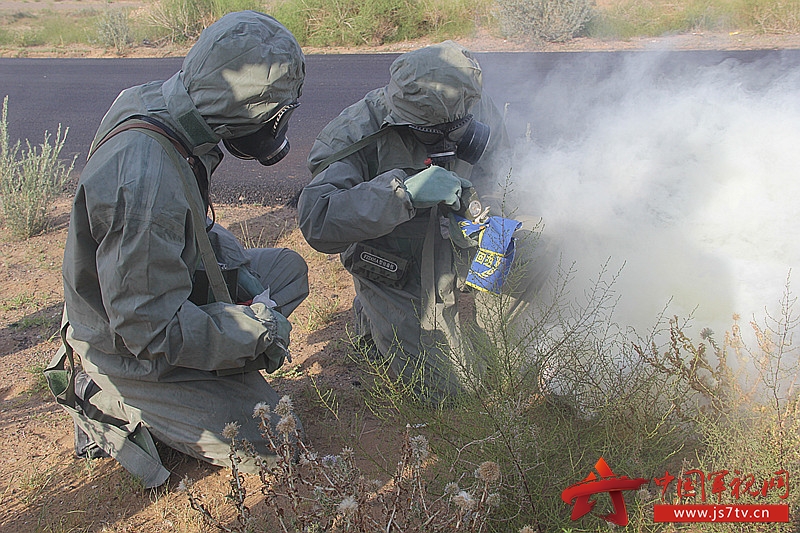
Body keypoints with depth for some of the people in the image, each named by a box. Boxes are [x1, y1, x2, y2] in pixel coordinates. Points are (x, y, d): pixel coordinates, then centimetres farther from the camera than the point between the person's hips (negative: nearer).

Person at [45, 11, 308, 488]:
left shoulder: (157, 103, -8)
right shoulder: (146, 180, -37)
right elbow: (152, 330, -31)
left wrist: (239, 270, -5)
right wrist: (260, 328, -20)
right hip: (129, 354, -8)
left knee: (289, 268, 10)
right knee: (266, 439, -4)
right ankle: (112, 407, 5)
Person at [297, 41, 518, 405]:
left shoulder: (479, 109, -13)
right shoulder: (362, 135, -27)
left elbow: (502, 179, 2)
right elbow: (316, 222, -39)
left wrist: (476, 207, -21)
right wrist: (405, 192, -47)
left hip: (459, 266, 5)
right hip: (396, 278, -5)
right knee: (448, 388, -1)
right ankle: (372, 320, 20)